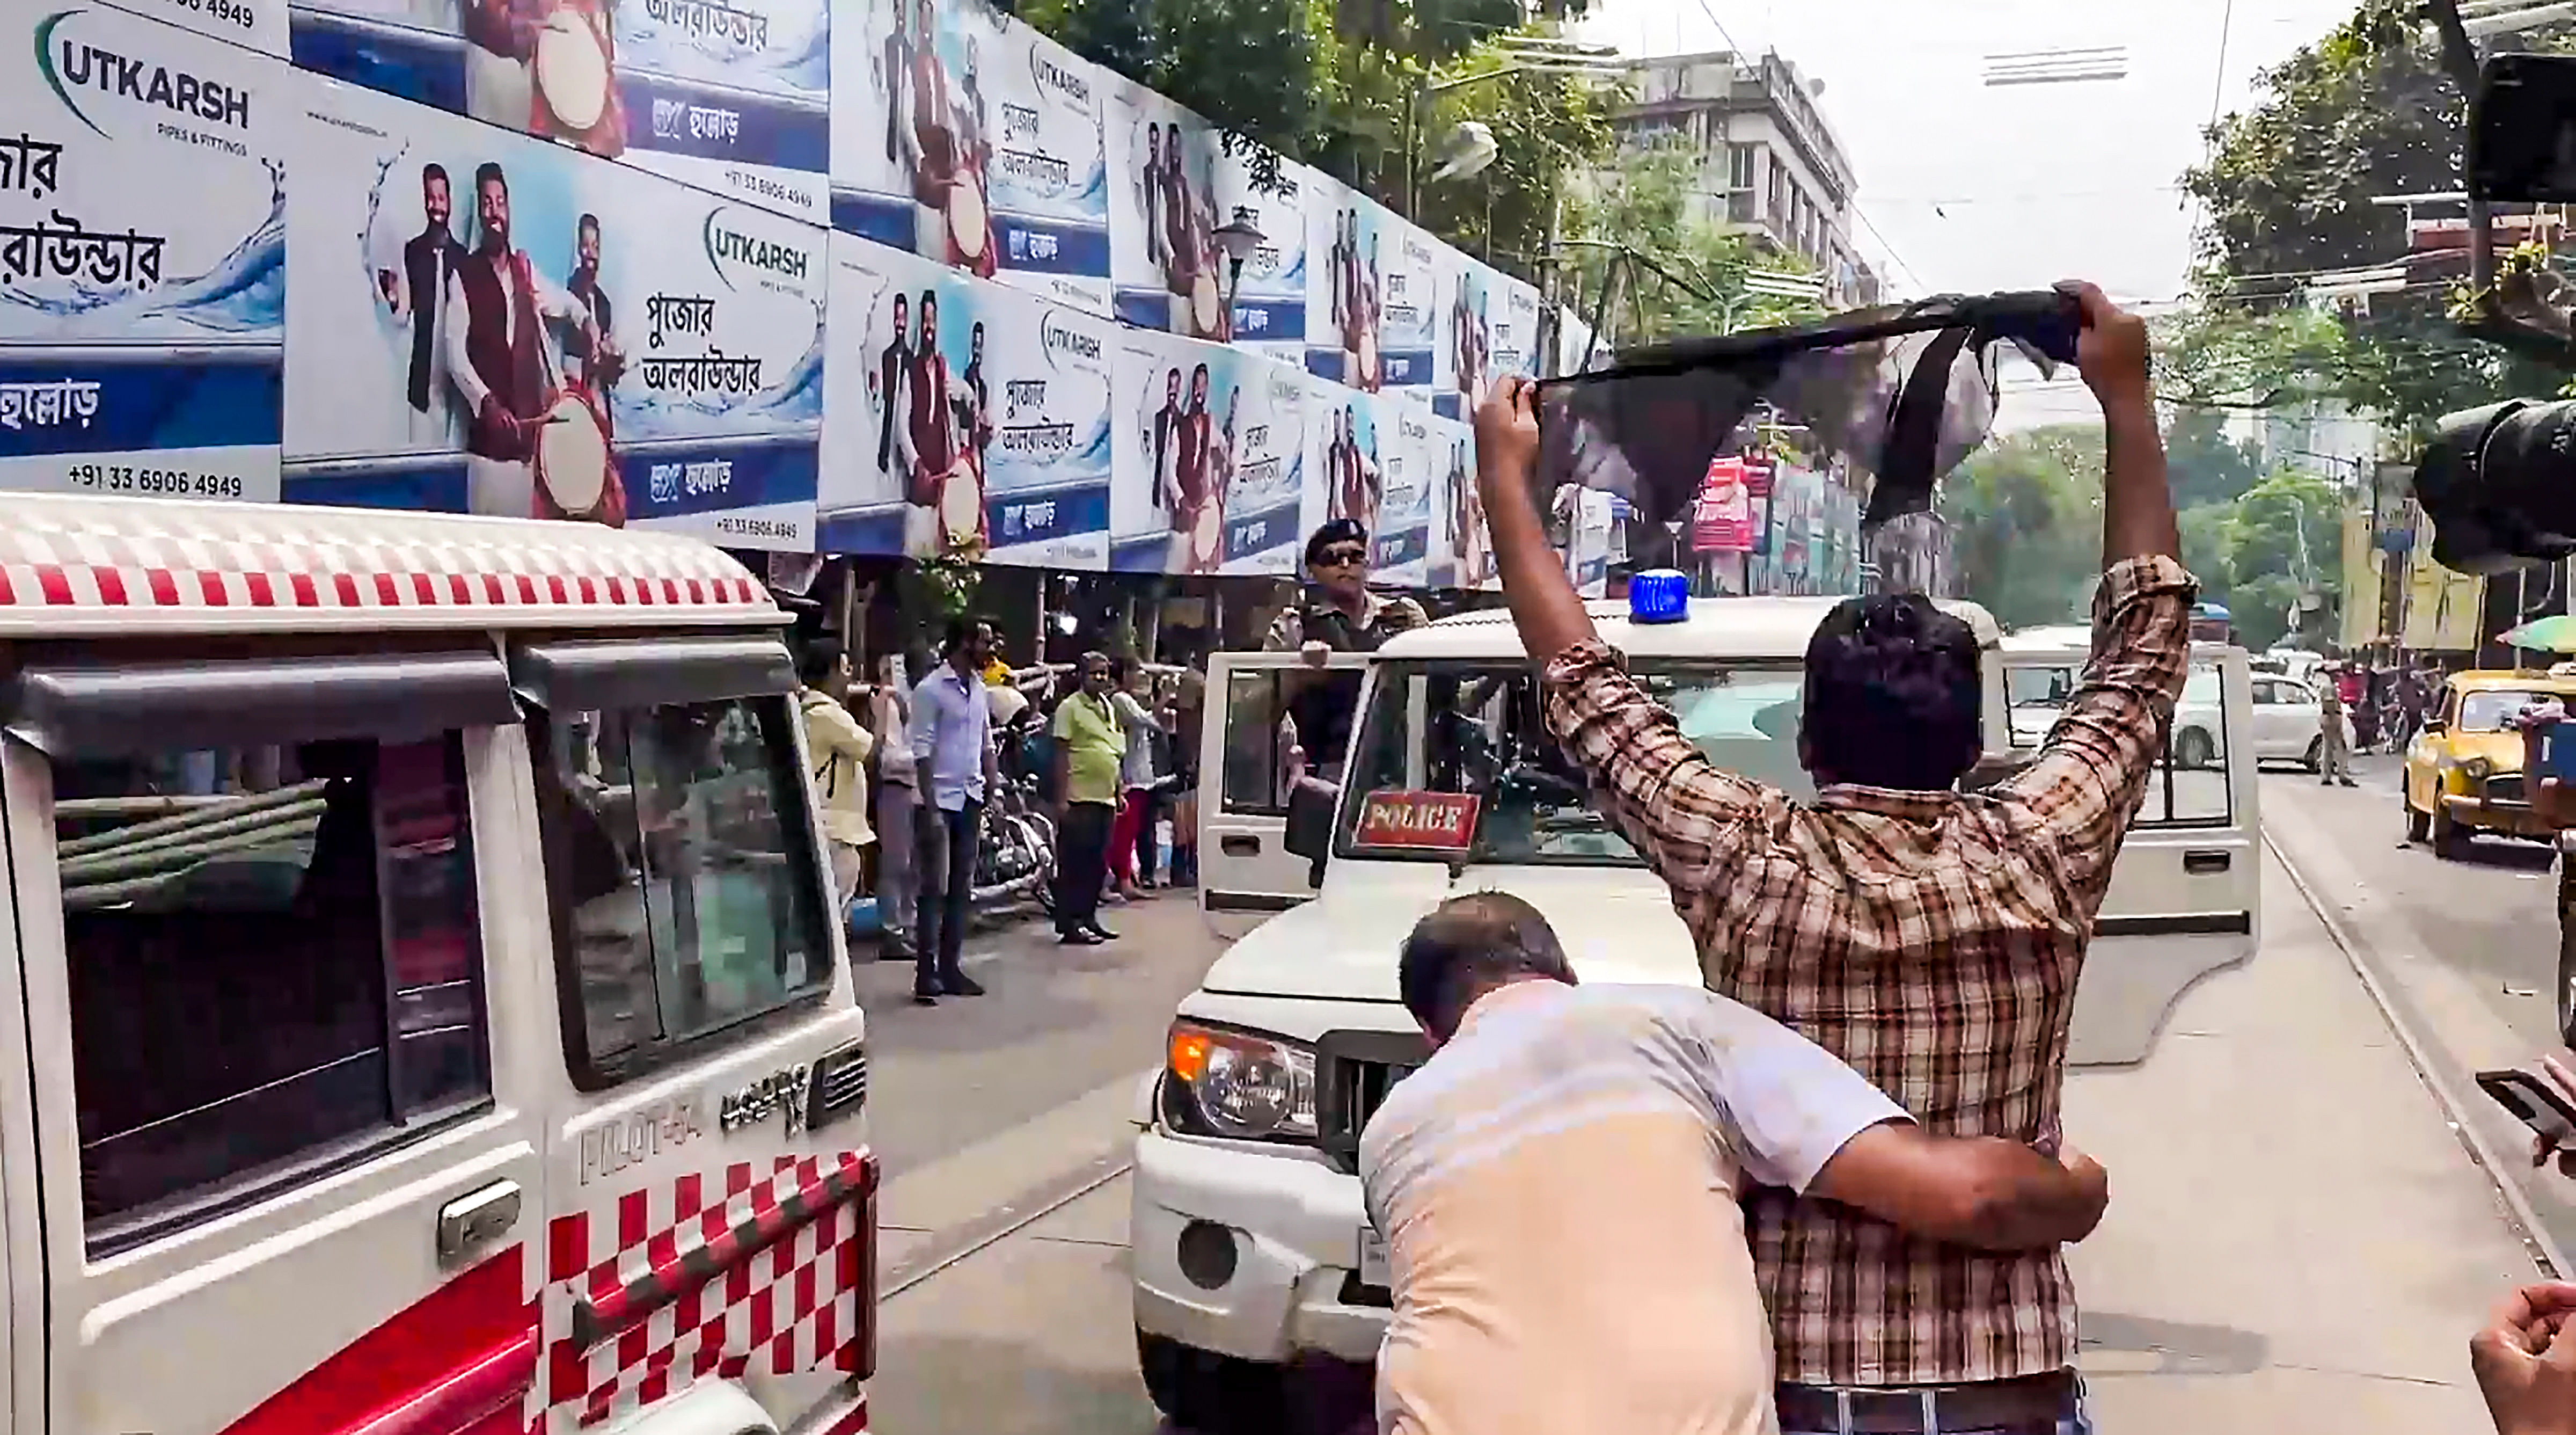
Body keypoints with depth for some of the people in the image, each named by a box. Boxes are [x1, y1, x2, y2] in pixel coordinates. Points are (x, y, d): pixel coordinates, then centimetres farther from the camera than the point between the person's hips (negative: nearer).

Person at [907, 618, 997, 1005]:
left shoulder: (979, 690, 13)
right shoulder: (931, 689, -9)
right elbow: (922, 752, -12)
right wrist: (931, 808, -16)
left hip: (970, 799, 7)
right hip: (940, 800, -7)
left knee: (962, 889, 10)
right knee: (935, 890, -7)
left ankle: (950, 967, 17)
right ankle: (926, 974, -4)